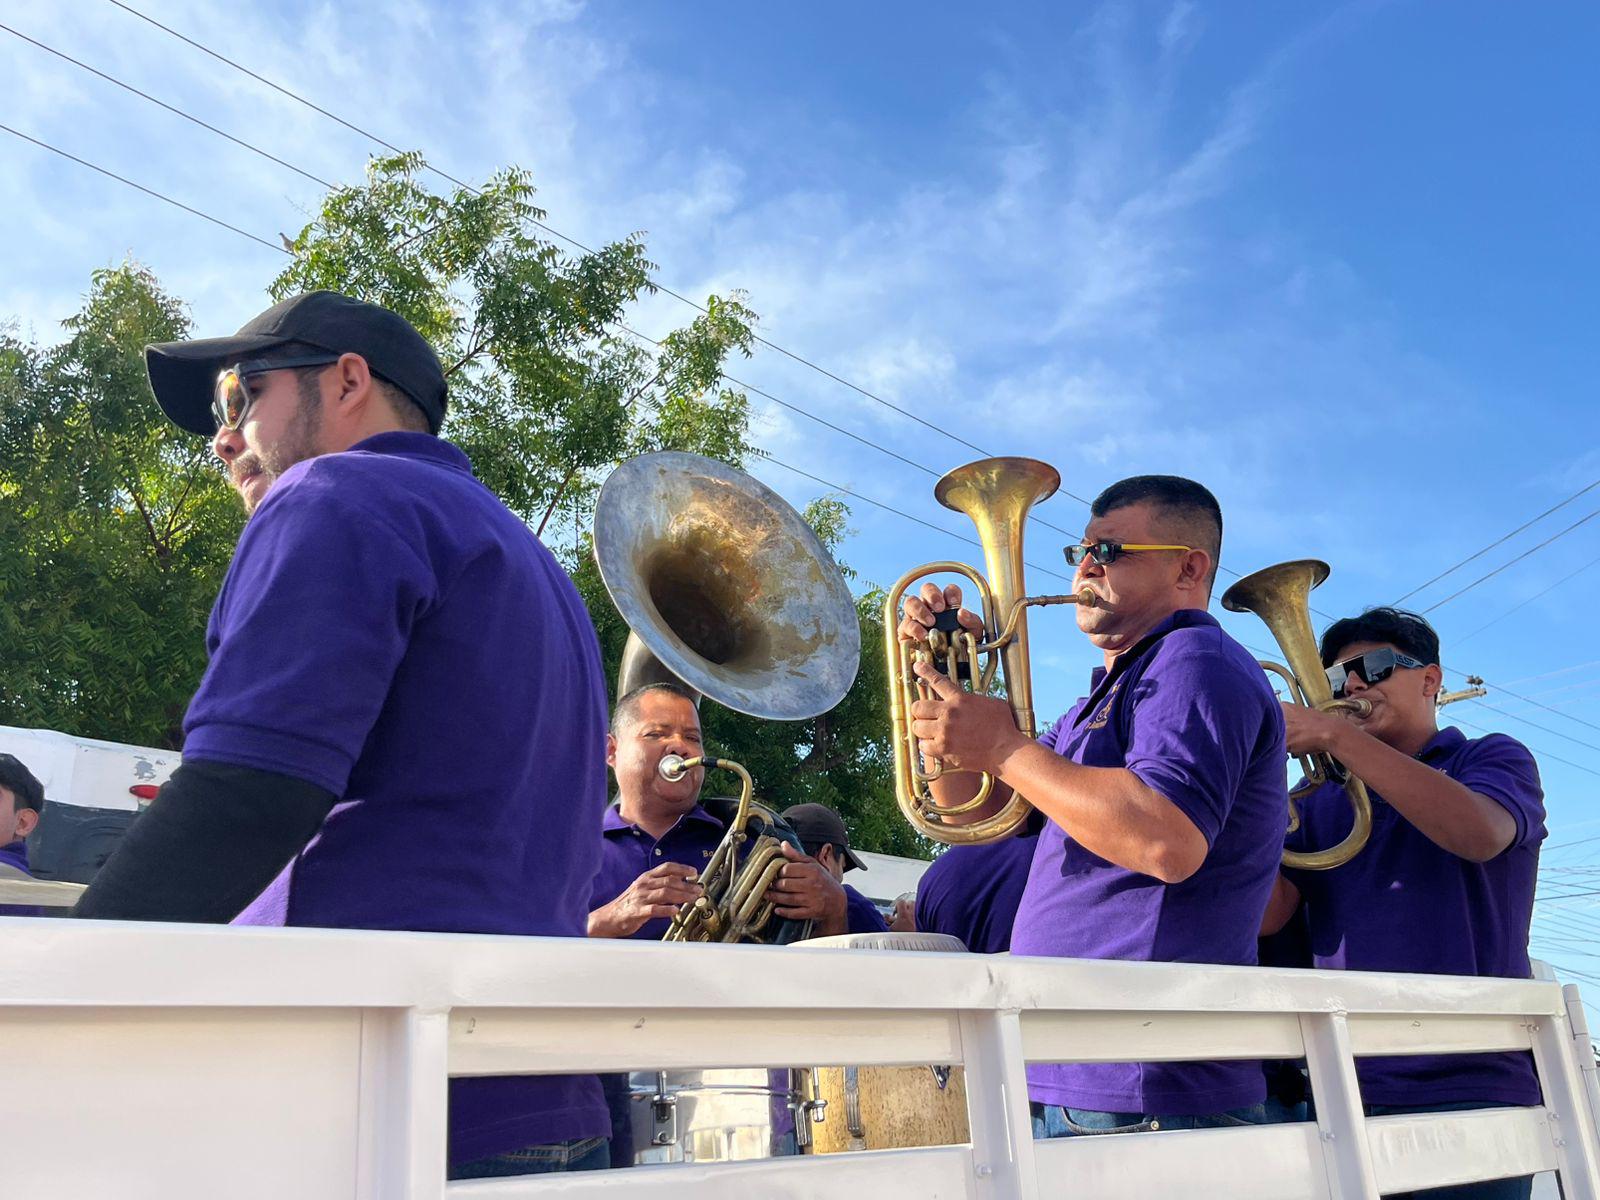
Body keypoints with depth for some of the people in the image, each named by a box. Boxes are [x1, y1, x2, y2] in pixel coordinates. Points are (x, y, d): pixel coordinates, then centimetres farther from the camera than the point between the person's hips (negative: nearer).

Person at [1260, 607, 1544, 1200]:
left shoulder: (1494, 758, 7)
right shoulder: (1320, 802, 15)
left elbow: (1481, 833, -17)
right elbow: (1268, 914, 1)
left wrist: (1334, 736, -19)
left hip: (1468, 1088, -3)